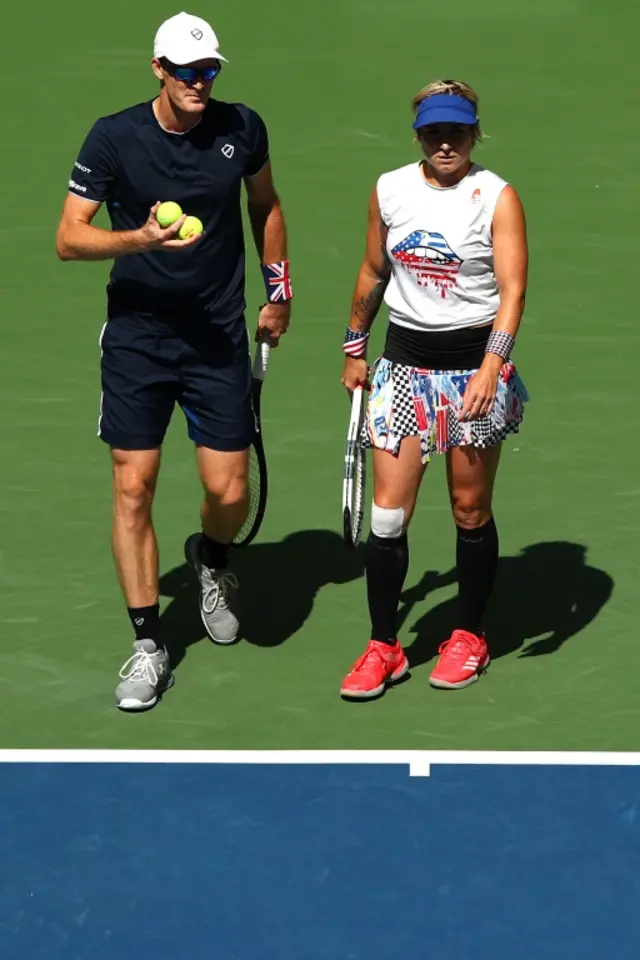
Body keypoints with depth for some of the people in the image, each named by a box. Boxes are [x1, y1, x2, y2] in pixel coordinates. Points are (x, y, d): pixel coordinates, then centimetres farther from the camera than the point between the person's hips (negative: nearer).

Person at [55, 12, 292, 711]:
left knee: (229, 492, -2)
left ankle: (211, 558, 35)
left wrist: (278, 290, 18)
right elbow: (68, 238, -11)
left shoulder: (242, 128, -2)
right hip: (136, 338, -1)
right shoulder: (113, 137, -10)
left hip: (220, 339, 1)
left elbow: (265, 206, 17)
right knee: (133, 488, -4)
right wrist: (140, 238, -27)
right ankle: (147, 645, 7)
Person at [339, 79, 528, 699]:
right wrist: (355, 349, 20)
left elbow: (512, 288, -16)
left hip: (475, 362, -3)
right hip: (404, 362, 3)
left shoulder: (496, 196, -9)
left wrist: (491, 366, -28)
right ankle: (383, 647, 6)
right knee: (388, 510, -3)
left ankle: (469, 636, 24)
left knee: (470, 509, 7)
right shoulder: (389, 190, 3)